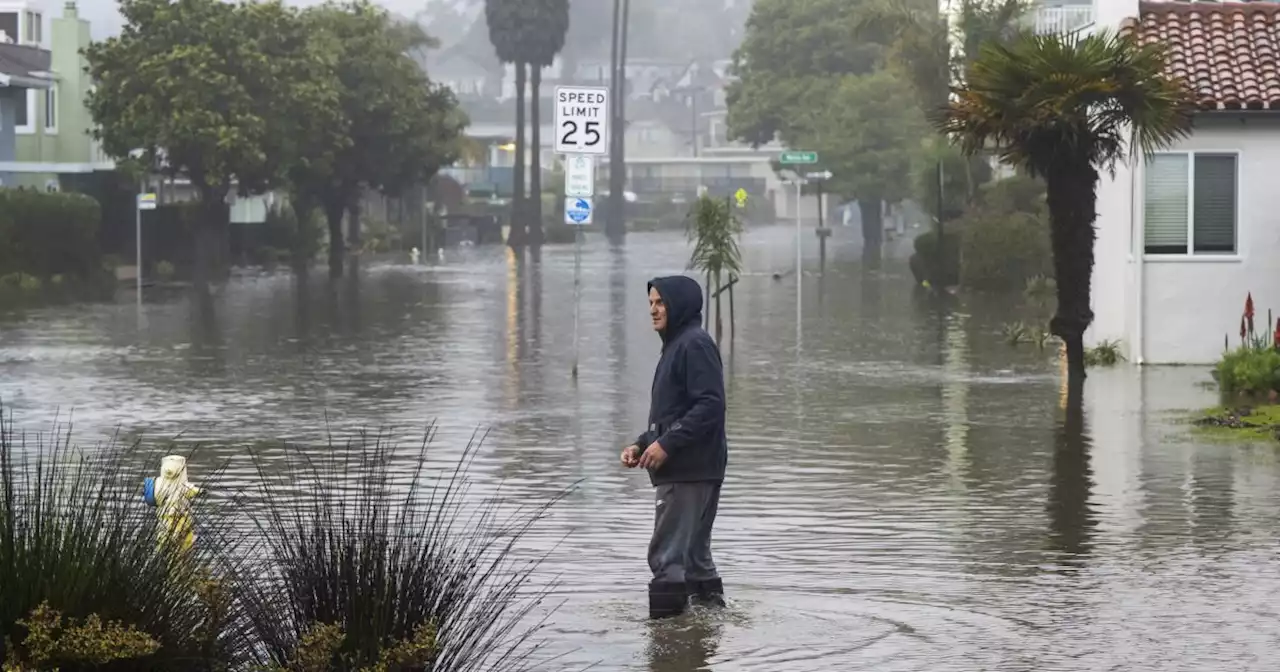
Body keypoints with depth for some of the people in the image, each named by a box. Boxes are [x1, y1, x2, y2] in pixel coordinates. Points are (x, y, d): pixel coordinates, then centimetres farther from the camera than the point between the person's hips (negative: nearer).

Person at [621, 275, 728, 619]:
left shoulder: (695, 344, -11)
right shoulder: (675, 345, 20)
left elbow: (710, 405, -21)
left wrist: (667, 444, -21)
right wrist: (641, 445, 11)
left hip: (691, 471, -11)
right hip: (682, 471, 11)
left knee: (667, 557, -12)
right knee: (694, 555, 15)